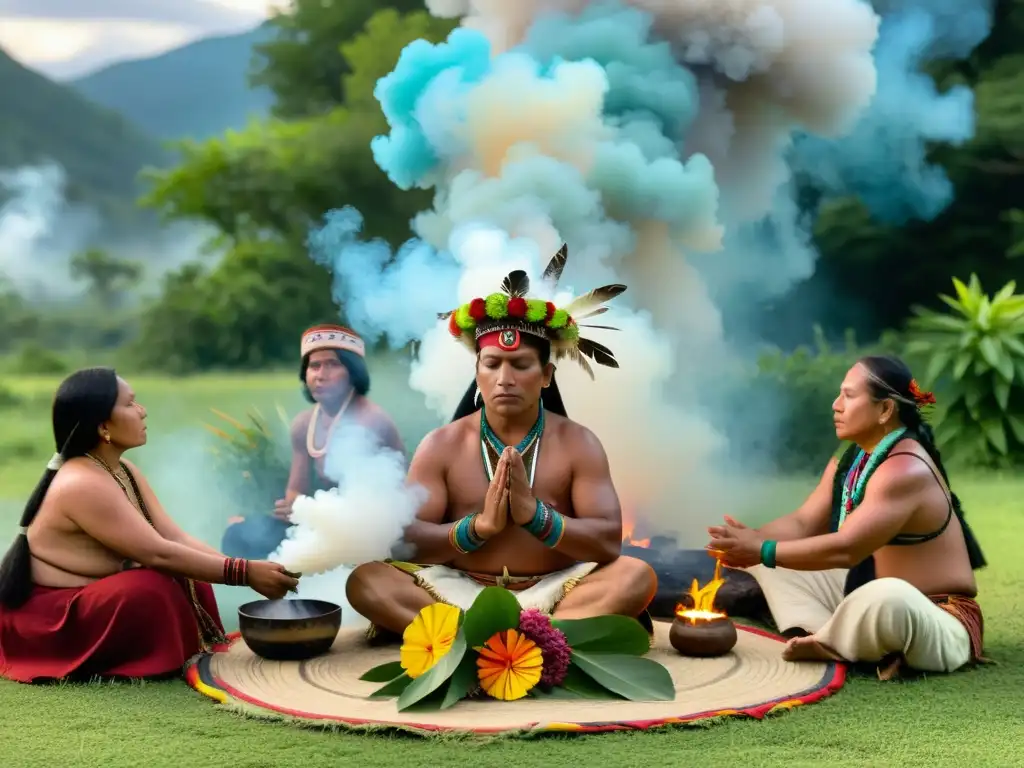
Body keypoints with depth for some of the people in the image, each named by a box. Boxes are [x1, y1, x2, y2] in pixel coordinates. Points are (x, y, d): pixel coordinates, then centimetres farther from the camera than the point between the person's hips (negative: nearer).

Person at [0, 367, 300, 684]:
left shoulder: (123, 471, 4)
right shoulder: (83, 484, -26)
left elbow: (176, 538, -3)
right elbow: (158, 554, -29)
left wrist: (248, 569, -15)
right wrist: (245, 574, -28)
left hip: (89, 598, 10)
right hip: (43, 616, -10)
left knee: (190, 577, 2)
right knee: (151, 590, -29)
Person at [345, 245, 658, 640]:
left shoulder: (578, 443, 2)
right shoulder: (441, 445, 3)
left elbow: (609, 543, -7)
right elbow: (405, 541, -5)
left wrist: (534, 514, -23)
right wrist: (478, 526, -22)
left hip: (551, 592, 0)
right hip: (461, 591, 1)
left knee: (636, 576, -26)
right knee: (366, 580, -23)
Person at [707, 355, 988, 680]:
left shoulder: (906, 471, -24)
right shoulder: (849, 463, 6)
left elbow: (845, 549, -30)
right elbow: (803, 523, 5)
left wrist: (762, 551, -26)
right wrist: (751, 540, -15)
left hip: (940, 623, -9)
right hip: (873, 602, 10)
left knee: (889, 596, -45)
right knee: (768, 563, 9)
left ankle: (828, 645, -14)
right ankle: (814, 634, -17)